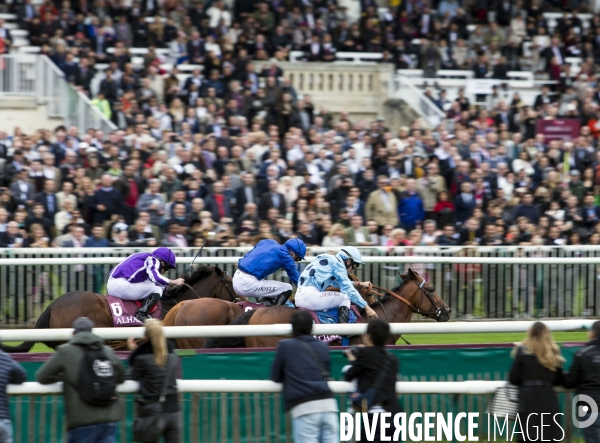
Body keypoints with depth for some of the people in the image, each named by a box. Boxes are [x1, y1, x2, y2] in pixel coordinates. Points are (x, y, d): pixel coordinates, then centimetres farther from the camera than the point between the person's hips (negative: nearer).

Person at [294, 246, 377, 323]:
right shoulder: (337, 263, -3)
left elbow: (339, 282, 41)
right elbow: (347, 288, -11)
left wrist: (360, 284, 43)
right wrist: (366, 307, -10)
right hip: (310, 297, -9)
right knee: (345, 298, 4)